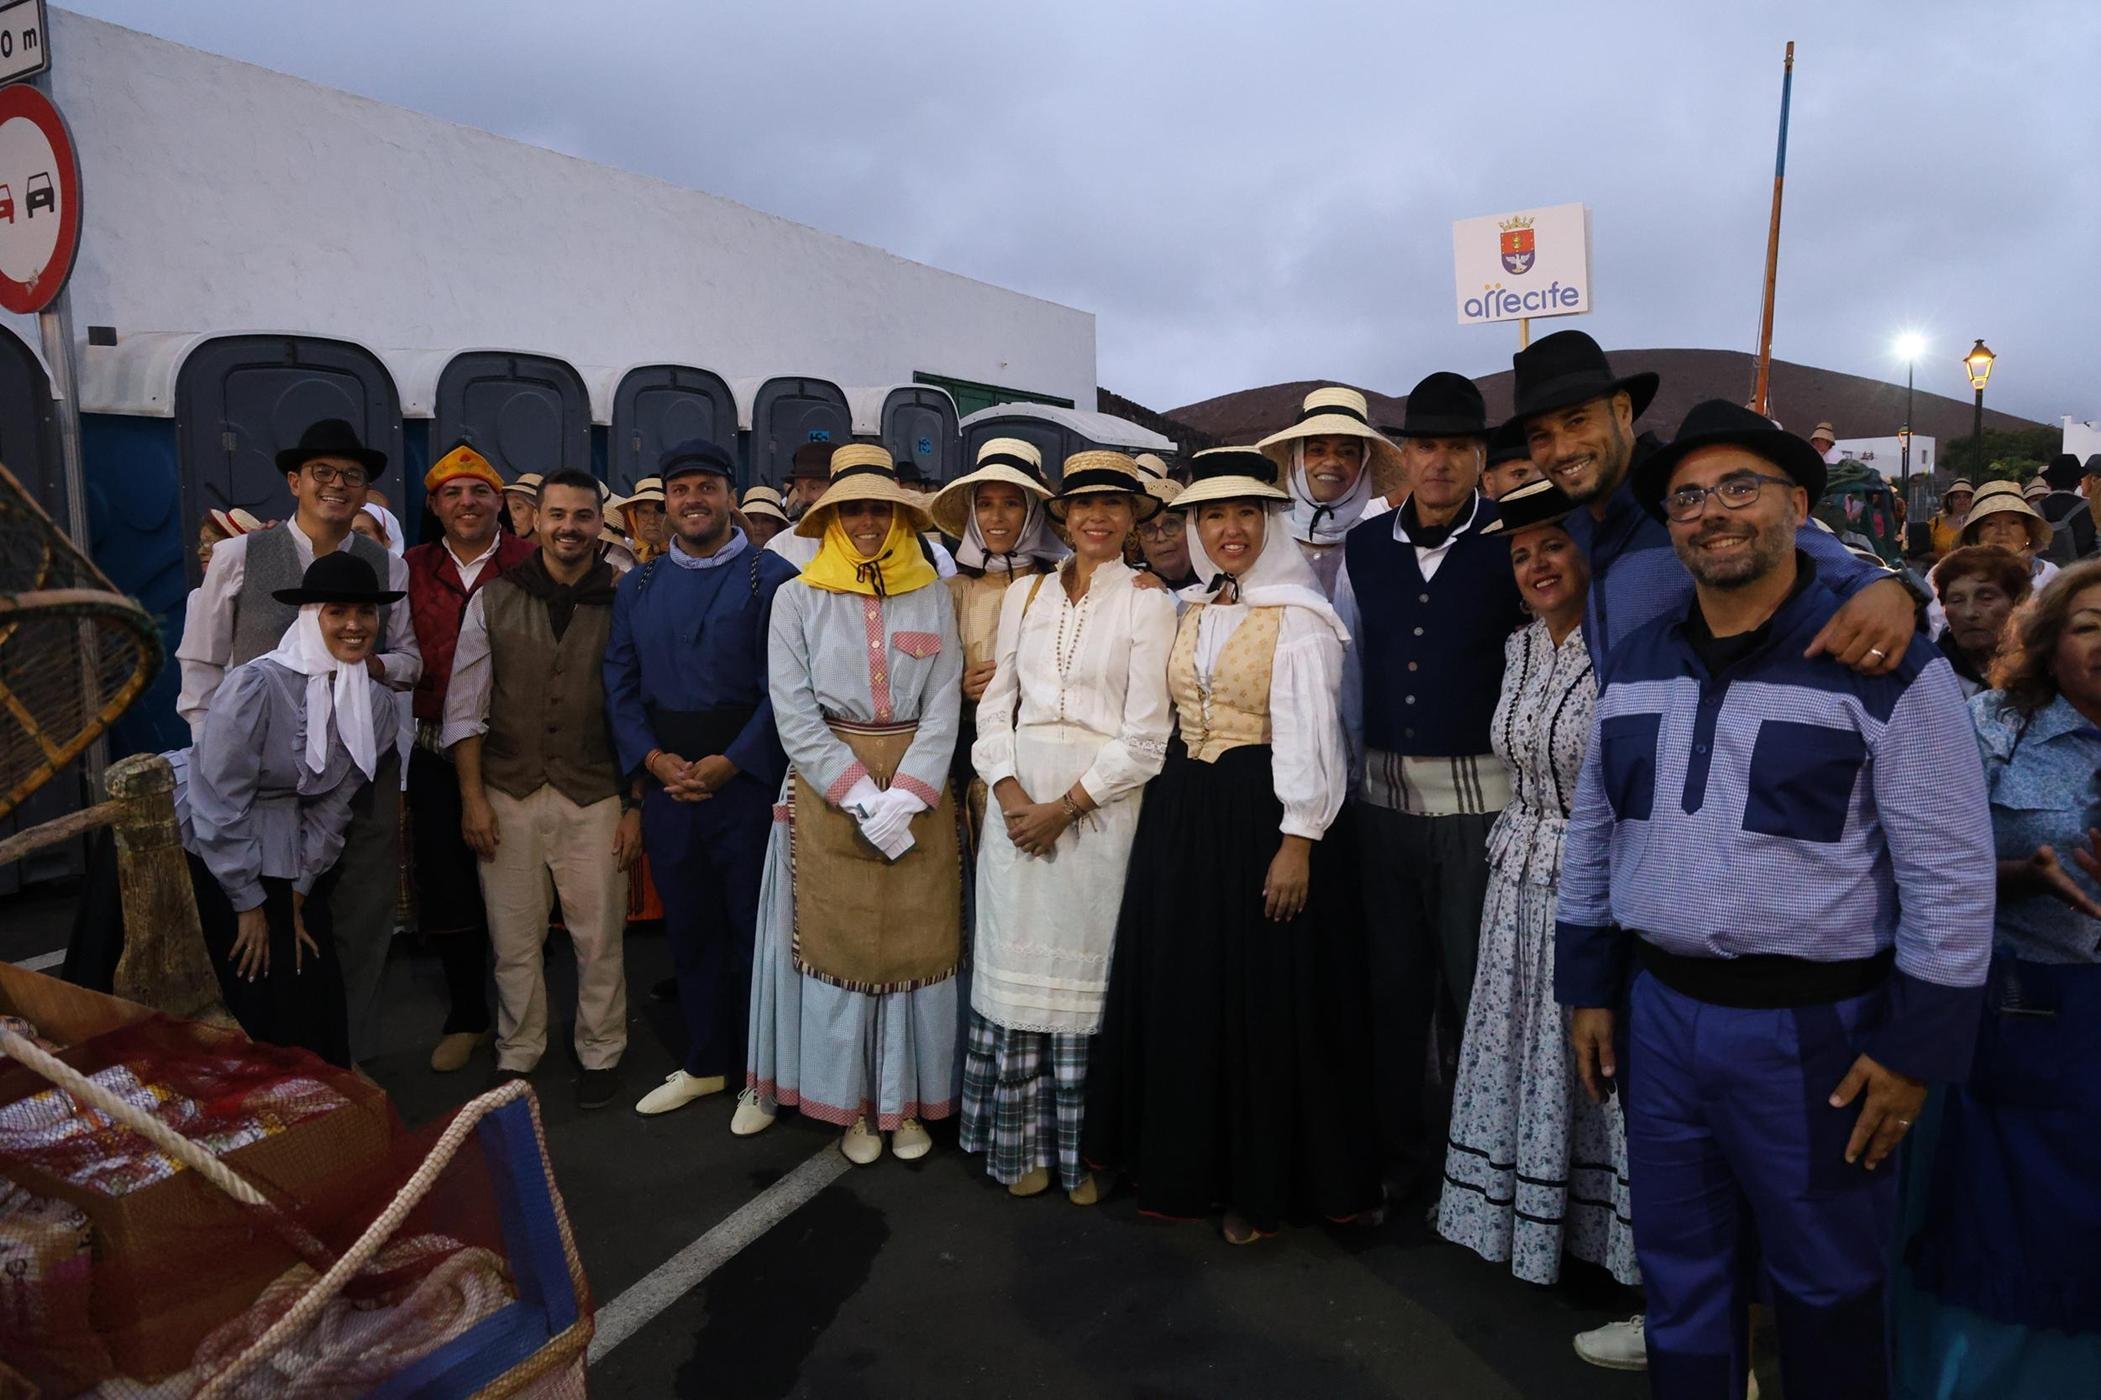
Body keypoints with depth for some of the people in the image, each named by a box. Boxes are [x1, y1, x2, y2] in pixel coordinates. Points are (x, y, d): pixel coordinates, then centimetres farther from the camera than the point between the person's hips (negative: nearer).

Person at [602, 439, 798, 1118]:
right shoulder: (638, 586, 12)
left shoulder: (771, 577, -5)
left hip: (747, 781, -5)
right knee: (689, 929, 15)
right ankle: (705, 1063, 31)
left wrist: (728, 763, -16)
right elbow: (620, 683, 9)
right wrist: (654, 758, -5)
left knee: (754, 931, 4)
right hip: (666, 784, 5)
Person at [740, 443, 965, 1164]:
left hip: (918, 790, 1)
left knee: (917, 940, 5)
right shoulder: (798, 599, 2)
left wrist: (905, 797, -14)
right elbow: (794, 714, -5)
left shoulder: (933, 597, 5)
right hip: (826, 792, -1)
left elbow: (944, 707, -2)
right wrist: (862, 797, -13)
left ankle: (907, 1100, 21)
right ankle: (850, 1101, 21)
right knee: (838, 941, 5)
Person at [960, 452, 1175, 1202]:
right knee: (1017, 963, 6)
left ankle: (1086, 1147, 19)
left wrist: (1065, 806, -12)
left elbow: (1145, 734, -6)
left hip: (1100, 802, -3)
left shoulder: (1148, 603, 0)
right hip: (1017, 797, 3)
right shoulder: (1025, 594, 12)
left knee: (1085, 966, 2)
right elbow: (996, 702, 9)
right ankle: (1024, 1142, 21)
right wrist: (1010, 791, -7)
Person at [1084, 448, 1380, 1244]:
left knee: (1265, 998, 2)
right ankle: (1190, 1162, 29)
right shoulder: (1190, 610, 12)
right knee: (1182, 988, 12)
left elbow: (1307, 731, -15)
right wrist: (1176, 807, 10)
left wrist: (1299, 840, -20)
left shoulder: (1297, 614, -9)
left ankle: (1262, 1184, 19)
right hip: (1182, 811, 7)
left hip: (1263, 812, -7)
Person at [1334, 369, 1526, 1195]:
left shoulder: (1510, 547, -4)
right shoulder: (1364, 549, 7)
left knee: (1474, 986, 6)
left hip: (1479, 796, -3)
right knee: (1393, 979, 13)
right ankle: (1402, 1146, 28)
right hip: (1383, 794, 4)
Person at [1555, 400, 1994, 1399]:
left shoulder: (1886, 665, -10)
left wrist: (1915, 1049, -11)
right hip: (1658, 1014, 4)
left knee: (1826, 1288, 15)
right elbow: (1591, 836, 10)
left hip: (1815, 1031, -4)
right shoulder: (1633, 663, 5)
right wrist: (1587, 987, 9)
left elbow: (1950, 873, -10)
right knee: (1679, 1278, 18)